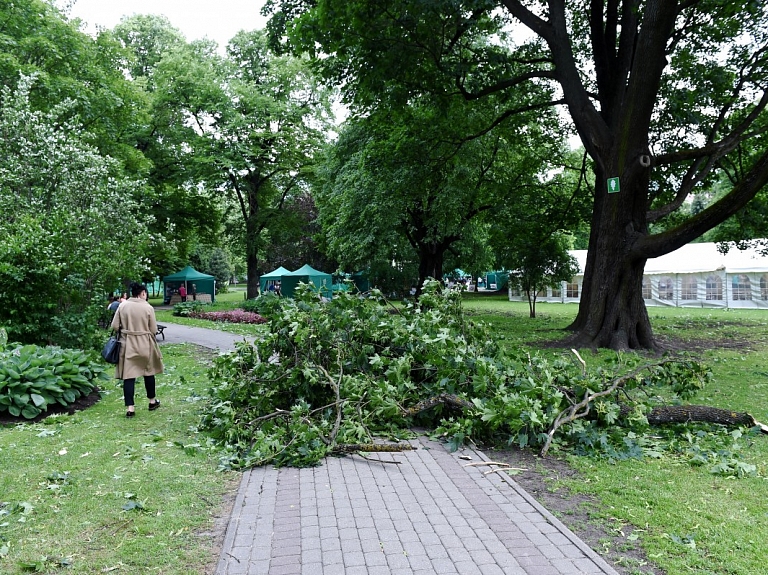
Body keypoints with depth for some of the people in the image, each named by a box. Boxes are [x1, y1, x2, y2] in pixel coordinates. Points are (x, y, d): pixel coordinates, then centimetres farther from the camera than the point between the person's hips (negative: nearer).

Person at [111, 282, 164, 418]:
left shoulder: (123, 306, -4)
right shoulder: (148, 308, -10)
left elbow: (114, 326, -2)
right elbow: (154, 330, -7)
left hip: (127, 345, 1)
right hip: (145, 345, -1)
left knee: (128, 375, 2)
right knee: (148, 372, 17)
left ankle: (130, 408, -2)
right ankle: (152, 401, 31)